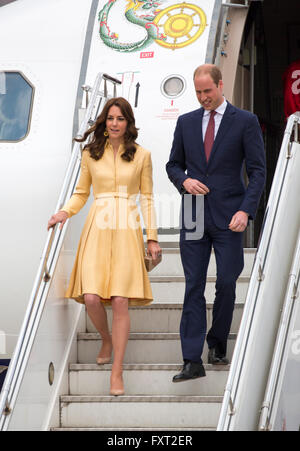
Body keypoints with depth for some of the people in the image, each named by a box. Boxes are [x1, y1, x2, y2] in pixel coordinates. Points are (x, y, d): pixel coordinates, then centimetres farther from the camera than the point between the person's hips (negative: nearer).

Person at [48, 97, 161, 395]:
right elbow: (81, 192, 18)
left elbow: (147, 198, 9)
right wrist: (65, 212, -1)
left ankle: (117, 371, -1)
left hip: (127, 231, -1)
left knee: (120, 301, -9)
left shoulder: (141, 156, 6)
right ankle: (106, 339, 23)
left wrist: (152, 238, 5)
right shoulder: (90, 154, 8)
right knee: (91, 298, -11)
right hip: (97, 229, 1)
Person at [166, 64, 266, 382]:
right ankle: (193, 361, -2)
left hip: (228, 217, -2)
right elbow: (173, 164, 19)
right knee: (193, 286, -1)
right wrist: (184, 180, -5)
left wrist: (246, 210, -15)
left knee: (226, 283, 1)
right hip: (193, 216, 2)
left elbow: (257, 171, -3)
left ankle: (217, 343, 25)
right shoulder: (186, 122, 10)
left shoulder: (245, 122, 0)